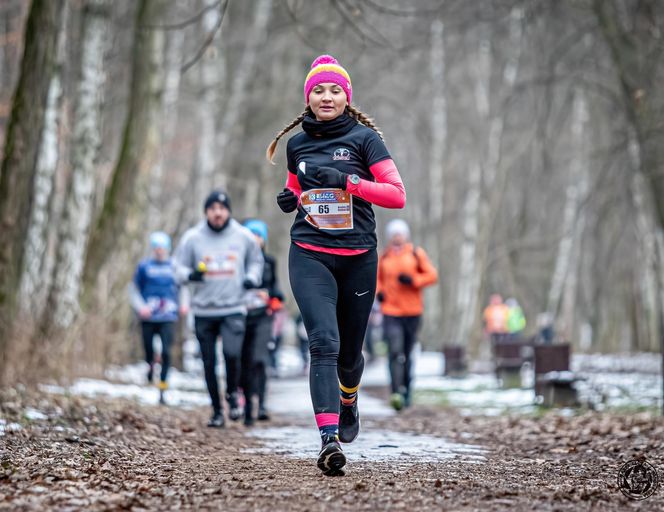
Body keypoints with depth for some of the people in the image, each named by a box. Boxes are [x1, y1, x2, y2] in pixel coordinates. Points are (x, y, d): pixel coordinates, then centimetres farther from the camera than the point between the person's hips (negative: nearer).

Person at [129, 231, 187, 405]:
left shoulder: (174, 266, 6)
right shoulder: (144, 266, 3)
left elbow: (181, 287, 19)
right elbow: (134, 288, 8)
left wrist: (182, 304, 3)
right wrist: (140, 307, -6)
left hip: (168, 318, 0)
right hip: (148, 317, 0)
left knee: (166, 353, -11)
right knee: (149, 350, 2)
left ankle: (162, 391, -6)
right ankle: (150, 365, 36)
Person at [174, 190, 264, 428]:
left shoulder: (243, 237, 3)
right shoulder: (192, 237, 0)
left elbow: (256, 261, 19)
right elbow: (179, 266, 5)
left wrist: (252, 278, 0)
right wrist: (191, 274, -16)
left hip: (234, 309, -1)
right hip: (203, 310, 1)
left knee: (232, 353, -21)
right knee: (209, 363, 5)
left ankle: (232, 393, 8)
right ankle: (217, 410, 19)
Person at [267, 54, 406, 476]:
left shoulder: (364, 138, -1)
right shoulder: (296, 144, 11)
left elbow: (397, 195, -8)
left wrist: (346, 180, -19)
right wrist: (290, 201, 3)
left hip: (358, 258, -1)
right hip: (310, 256, 1)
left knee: (350, 350, 12)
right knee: (324, 342, -19)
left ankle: (348, 400, 47)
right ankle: (330, 441, -26)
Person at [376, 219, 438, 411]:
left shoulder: (416, 254, 2)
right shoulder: (384, 258, 7)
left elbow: (432, 275, 1)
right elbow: (378, 278, 22)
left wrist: (413, 280, -14)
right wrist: (378, 291, 2)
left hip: (412, 311, 0)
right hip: (390, 311, 0)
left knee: (407, 354, 9)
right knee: (395, 352, -15)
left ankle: (406, 393, 22)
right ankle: (396, 393, -23)